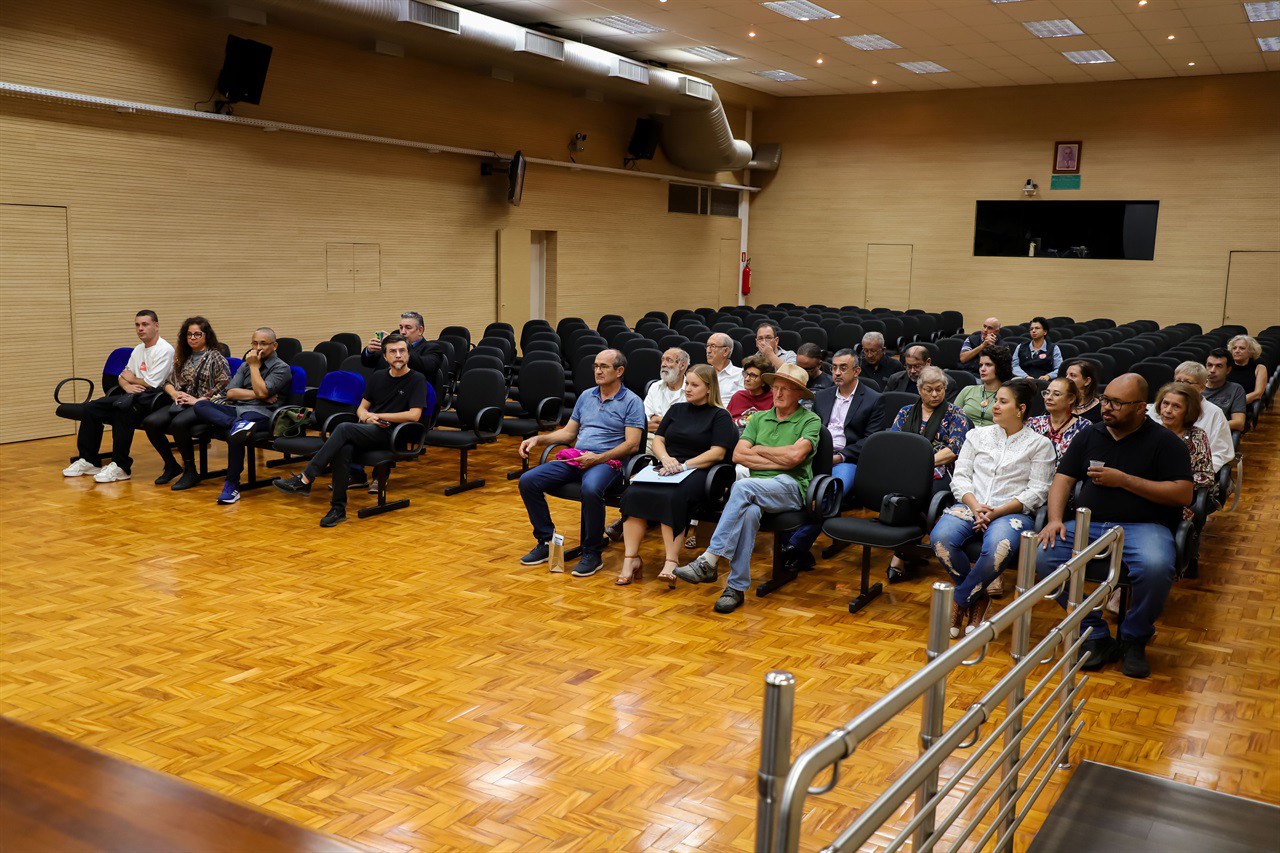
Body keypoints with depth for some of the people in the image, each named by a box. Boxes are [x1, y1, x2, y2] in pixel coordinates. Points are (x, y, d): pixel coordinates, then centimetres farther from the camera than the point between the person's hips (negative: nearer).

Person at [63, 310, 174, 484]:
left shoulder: (164, 350, -9)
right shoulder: (138, 349, 21)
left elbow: (152, 383, -16)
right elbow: (123, 376, 22)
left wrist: (132, 379, 3)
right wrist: (127, 385, -3)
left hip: (152, 398, -9)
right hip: (133, 395, 10)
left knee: (122, 408, -37)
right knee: (91, 408, -2)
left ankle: (121, 467, -31)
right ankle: (89, 461, 3)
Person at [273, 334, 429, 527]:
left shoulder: (417, 380, 1)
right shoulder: (378, 377, 19)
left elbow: (414, 415, -10)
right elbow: (361, 408, 22)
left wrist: (378, 416, -5)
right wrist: (365, 415, -3)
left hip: (391, 435, -5)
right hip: (368, 431, 5)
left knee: (344, 429, -31)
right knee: (343, 449, -32)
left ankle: (304, 480, -31)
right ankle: (338, 507, -29)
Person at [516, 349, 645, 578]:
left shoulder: (632, 402, 1)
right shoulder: (586, 396, 20)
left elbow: (632, 444, -8)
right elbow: (568, 432, 24)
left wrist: (598, 458, -19)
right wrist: (538, 439, 9)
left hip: (607, 461, -6)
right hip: (574, 457, 6)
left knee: (591, 489, -40)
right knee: (528, 481, -14)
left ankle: (592, 552, -20)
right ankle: (546, 542, -2)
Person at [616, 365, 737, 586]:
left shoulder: (720, 416, 7)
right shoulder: (677, 409, 24)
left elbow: (718, 453, -4)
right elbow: (657, 439, 20)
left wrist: (684, 465, -13)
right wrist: (665, 458, -3)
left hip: (695, 471, -5)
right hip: (665, 467, 5)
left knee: (672, 497, -38)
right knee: (633, 493, -26)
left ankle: (671, 562, -39)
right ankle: (631, 558, -27)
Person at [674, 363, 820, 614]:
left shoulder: (810, 420, 7)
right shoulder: (759, 419, 21)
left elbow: (795, 455, -12)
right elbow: (738, 455, 6)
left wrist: (759, 449, 3)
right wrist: (779, 462, -3)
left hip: (791, 487, -3)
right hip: (756, 490, 3)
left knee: (743, 486, -34)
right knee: (749, 512, -35)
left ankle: (709, 560, -35)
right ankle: (737, 587, -28)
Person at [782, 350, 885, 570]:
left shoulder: (874, 400, 8)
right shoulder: (821, 397, 23)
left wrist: (841, 456, -12)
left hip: (847, 460, -4)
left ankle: (794, 545, -31)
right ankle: (801, 552, -25)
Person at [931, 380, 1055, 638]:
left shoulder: (1040, 444, 8)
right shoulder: (977, 435, 18)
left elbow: (1037, 491, -1)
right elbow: (960, 476, 10)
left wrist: (997, 511, -13)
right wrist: (975, 506, -10)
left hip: (1013, 512, -3)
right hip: (971, 506, 3)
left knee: (997, 548, -39)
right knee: (941, 537, -31)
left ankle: (959, 601, -13)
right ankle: (978, 598, -6)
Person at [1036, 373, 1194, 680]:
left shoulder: (1164, 442, 3)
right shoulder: (1089, 436, 16)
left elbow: (1183, 494, -7)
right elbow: (1063, 480, 12)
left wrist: (1124, 480, -11)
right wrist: (1055, 519, -8)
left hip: (1142, 526, -3)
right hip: (1088, 525, 4)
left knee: (1156, 568, -37)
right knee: (1042, 556, -24)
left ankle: (1134, 639, -6)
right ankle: (1096, 635, -9)